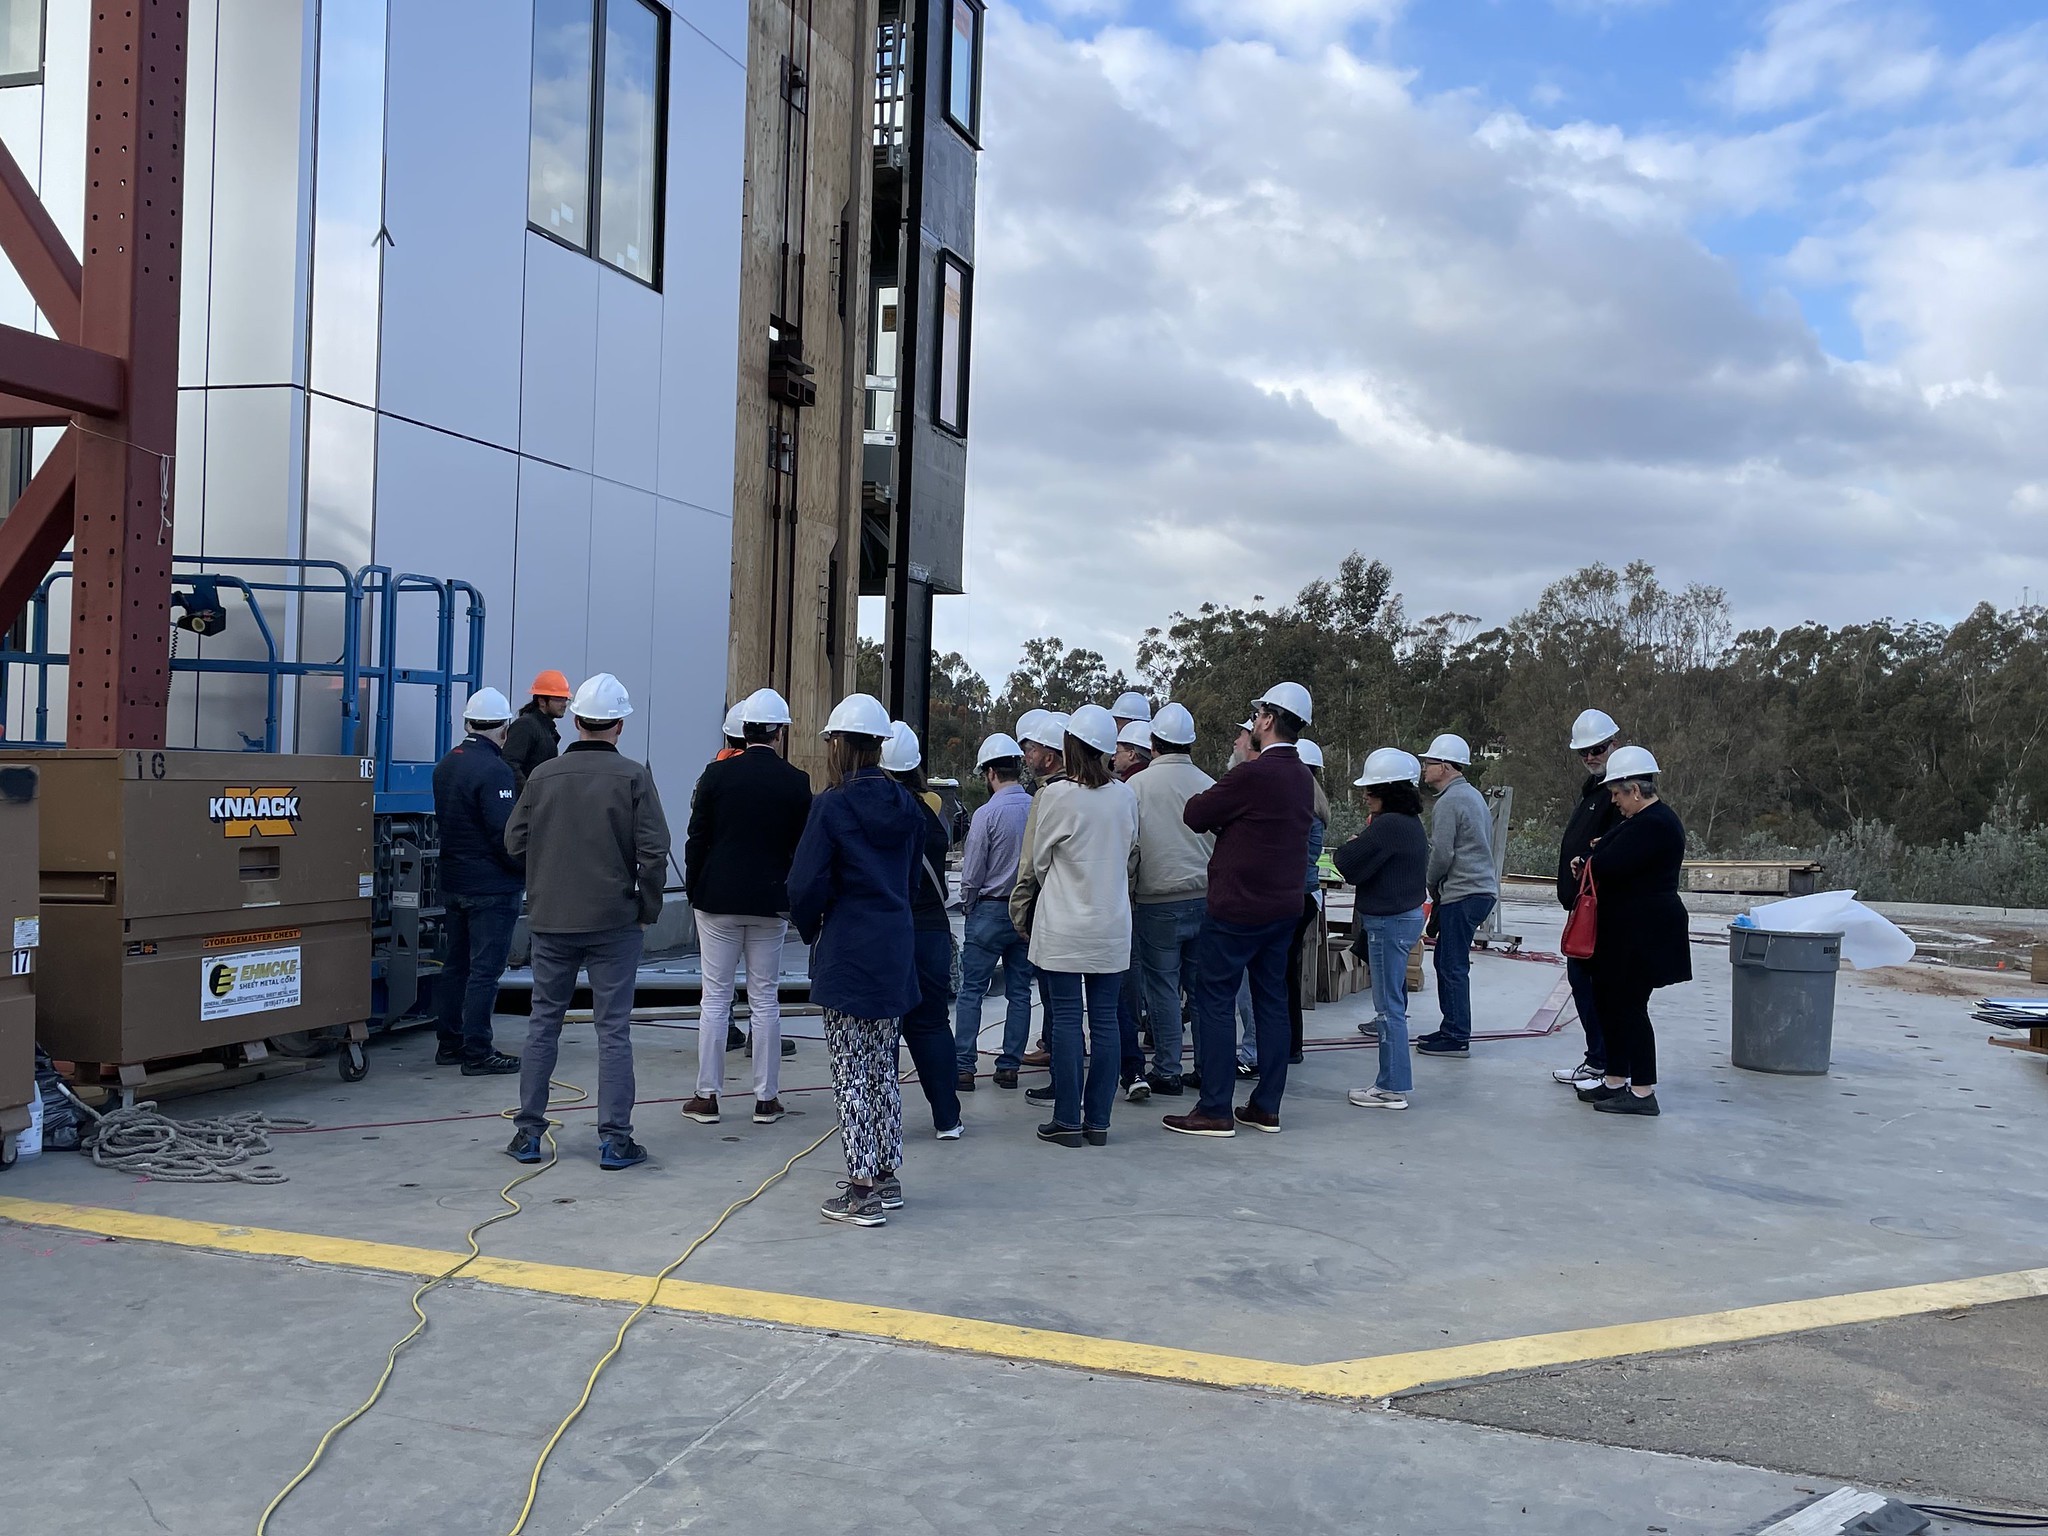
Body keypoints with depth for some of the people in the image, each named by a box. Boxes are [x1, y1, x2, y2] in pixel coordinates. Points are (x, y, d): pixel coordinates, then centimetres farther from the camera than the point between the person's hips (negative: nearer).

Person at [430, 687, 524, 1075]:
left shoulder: (445, 766, 9)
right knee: (485, 970, -3)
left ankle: (449, 1043, 23)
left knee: (455, 965, 16)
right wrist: (529, 867, -7)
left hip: (453, 881, 9)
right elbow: (507, 834, -22)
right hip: (492, 886, -9)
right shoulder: (493, 771, -19)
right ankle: (477, 1053, 0)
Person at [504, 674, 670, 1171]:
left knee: (543, 1022, 13)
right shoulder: (633, 777, -8)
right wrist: (647, 908, 1)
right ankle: (614, 1139, 4)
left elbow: (514, 841, 5)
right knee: (613, 1028, 3)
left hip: (550, 919, 3)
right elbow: (653, 851, -11)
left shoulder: (543, 776, 0)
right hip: (613, 922, -2)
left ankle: (529, 1132, 18)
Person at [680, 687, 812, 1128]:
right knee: (765, 1000, 7)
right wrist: (794, 898, 13)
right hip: (770, 902, 0)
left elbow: (696, 840, -1)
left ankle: (707, 1096, 8)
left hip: (717, 899, 0)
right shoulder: (796, 782, -4)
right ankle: (766, 1098, 12)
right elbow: (802, 847, 1)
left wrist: (695, 892, 9)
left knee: (715, 997, 5)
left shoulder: (716, 774, -4)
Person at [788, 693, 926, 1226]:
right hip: (896, 947, 7)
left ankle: (862, 1192, 2)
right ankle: (887, 1177, 25)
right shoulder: (904, 805, 5)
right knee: (882, 1069, 17)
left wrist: (810, 928, 3)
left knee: (852, 1074, 0)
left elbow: (807, 884, -15)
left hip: (846, 954, -7)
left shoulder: (833, 805, -14)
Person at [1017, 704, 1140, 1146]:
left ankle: (1067, 1119, 6)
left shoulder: (1056, 796, -13)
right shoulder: (1126, 795, 1)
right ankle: (1098, 1119, 12)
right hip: (1113, 924, 4)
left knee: (1066, 1018, 2)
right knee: (1105, 1017, 7)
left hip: (1064, 926, -4)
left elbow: (1038, 860, -1)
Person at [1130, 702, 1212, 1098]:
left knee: (1162, 988, 3)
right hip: (1206, 899, 4)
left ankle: (1167, 1072, 7)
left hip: (1158, 902, -4)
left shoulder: (1138, 785, -8)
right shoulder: (1209, 785, 2)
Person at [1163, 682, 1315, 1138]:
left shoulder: (1253, 774, -19)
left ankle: (1215, 1110, 0)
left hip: (1238, 908, -8)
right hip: (1283, 907, 8)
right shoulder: (1303, 779, 8)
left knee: (1214, 1001, -1)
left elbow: (1195, 817, -12)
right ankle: (1266, 1107, 17)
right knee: (1271, 1001, 12)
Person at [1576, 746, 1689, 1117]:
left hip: (1642, 934, -11)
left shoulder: (1652, 825, -20)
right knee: (1608, 1001, 16)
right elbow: (1615, 860, 17)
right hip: (1625, 933, 11)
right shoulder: (1647, 819, 15)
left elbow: (1608, 865, -25)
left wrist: (1590, 861, -4)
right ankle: (1615, 1080, 25)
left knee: (1629, 1006, -5)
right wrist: (1598, 859, -3)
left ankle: (1643, 1092, 2)